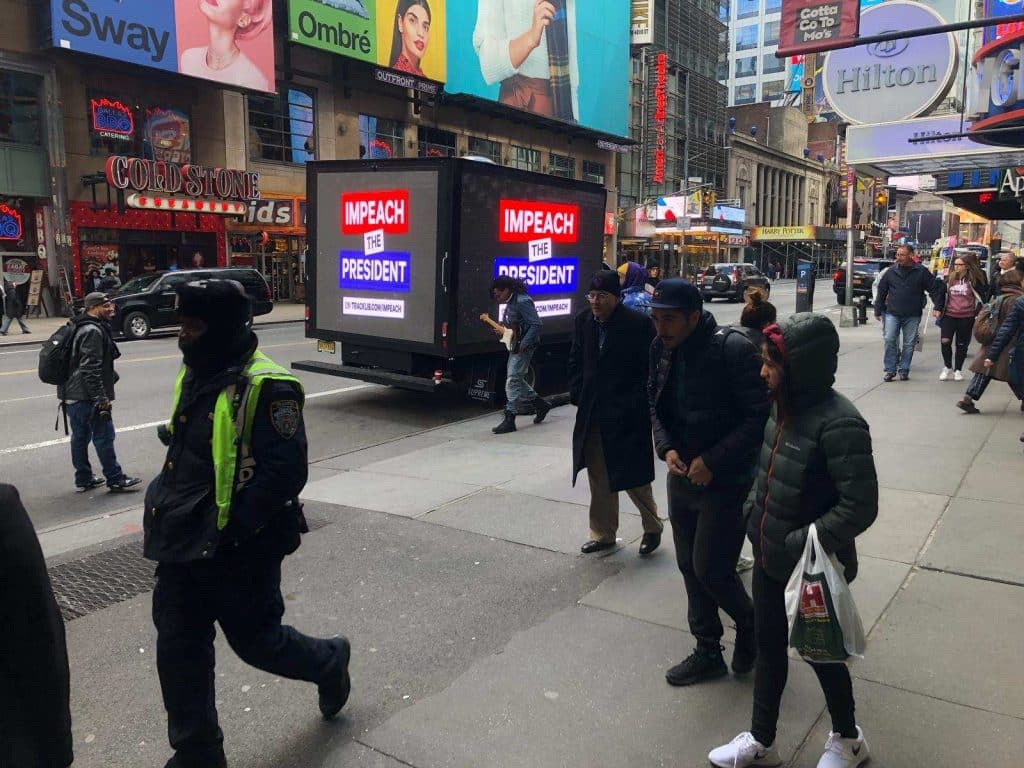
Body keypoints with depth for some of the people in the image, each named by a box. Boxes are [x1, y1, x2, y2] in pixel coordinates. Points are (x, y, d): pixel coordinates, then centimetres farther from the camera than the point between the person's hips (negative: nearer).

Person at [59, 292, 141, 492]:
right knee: (104, 436, -3)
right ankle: (115, 479, 4)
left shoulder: (80, 328, 16)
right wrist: (101, 398, -22)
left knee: (80, 436, 14)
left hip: (71, 395, 10)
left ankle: (83, 479, 23)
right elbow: (91, 369, -23)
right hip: (87, 396, -10)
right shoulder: (93, 331, -16)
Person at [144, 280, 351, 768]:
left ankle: (328, 662, 39)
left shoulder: (266, 387, -21)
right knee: (178, 649, 13)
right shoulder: (195, 375, 8)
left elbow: (285, 472, -24)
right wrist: (168, 514, 16)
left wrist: (230, 530, -23)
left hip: (240, 552, -8)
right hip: (185, 544, 8)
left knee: (256, 641, 9)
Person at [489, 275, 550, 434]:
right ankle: (540, 404, 29)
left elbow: (537, 324, -24)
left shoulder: (522, 301, -19)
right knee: (517, 380, 15)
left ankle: (509, 419, -6)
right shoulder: (511, 302, 12)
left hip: (524, 347, -10)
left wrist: (524, 344, -25)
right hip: (515, 346, 10)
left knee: (513, 380, -10)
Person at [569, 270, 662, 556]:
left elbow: (649, 369, -10)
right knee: (599, 479, 13)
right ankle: (603, 534, 28)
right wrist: (576, 396, 4)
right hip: (592, 414, 5)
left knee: (633, 478, 5)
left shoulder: (638, 323, -13)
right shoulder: (584, 320, 4)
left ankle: (653, 527, 29)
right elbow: (576, 361, 13)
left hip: (628, 417, -5)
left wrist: (636, 406, -13)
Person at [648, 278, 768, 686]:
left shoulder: (733, 349, -21)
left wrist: (712, 461, -21)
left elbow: (760, 416, -19)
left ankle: (750, 626, 30)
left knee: (711, 569, -3)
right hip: (683, 477, 7)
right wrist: (666, 448, -5)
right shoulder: (662, 349, -1)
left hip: (726, 482, -7)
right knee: (690, 567, 15)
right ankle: (707, 653, 33)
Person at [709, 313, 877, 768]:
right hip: (769, 558, 7)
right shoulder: (785, 407, -2)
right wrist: (752, 513, 6)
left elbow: (861, 507, -26)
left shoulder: (838, 423, -26)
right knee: (769, 646, 19)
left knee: (819, 651, 15)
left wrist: (803, 544, -24)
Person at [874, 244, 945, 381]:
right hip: (892, 313, 1)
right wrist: (878, 311, 8)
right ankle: (890, 370, 0)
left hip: (912, 316, 0)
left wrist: (938, 307, 0)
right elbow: (881, 291, 9)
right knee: (889, 340, -8)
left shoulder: (921, 272, -1)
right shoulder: (891, 271, 3)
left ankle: (904, 370, 15)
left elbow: (935, 288, 5)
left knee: (909, 344, 4)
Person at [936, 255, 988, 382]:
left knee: (962, 344, 7)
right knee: (945, 341, -12)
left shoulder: (973, 280, -2)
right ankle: (947, 367, 8)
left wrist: (978, 312, -3)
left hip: (966, 317, -2)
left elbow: (982, 296, 3)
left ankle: (958, 370, 20)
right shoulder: (949, 279, 5)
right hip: (949, 315, 2)